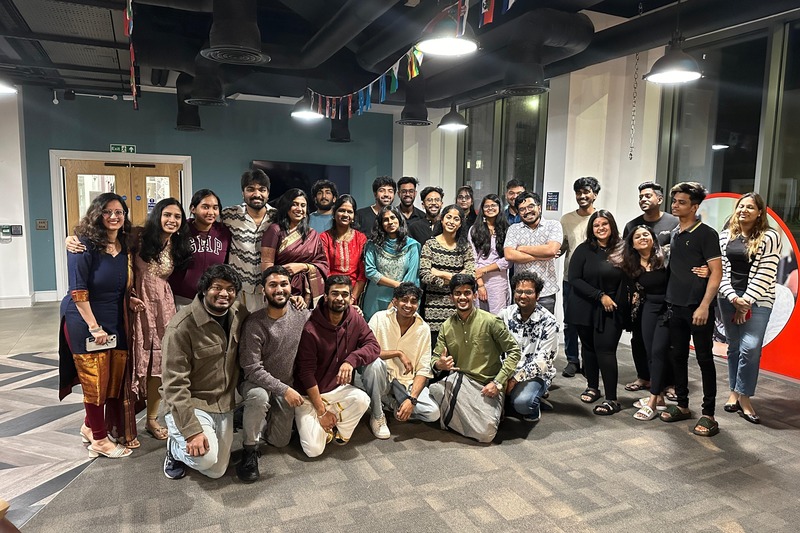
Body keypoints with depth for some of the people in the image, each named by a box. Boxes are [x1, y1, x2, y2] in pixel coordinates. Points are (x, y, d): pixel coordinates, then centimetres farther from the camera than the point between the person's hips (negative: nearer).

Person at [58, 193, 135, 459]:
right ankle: (99, 440, 18)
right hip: (85, 322, -6)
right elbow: (78, 291, -16)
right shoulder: (84, 246, -14)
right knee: (96, 381, 3)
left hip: (114, 322, 6)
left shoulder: (124, 246, 4)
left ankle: (90, 427, 31)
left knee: (115, 379, 10)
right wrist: (94, 327, -16)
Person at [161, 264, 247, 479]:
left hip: (224, 404, 6)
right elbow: (174, 384, -23)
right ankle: (175, 447, 7)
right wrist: (192, 430, -29)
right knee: (205, 457, -28)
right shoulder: (182, 326, -23)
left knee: (216, 471, 9)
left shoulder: (239, 312, -5)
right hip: (191, 403, -5)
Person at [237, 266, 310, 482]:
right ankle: (250, 450, -14)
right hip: (257, 382, -4)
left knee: (280, 441, 9)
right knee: (259, 397, -39)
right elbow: (253, 369, -24)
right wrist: (284, 389, -29)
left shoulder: (302, 315, -11)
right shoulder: (254, 324, -22)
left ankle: (266, 417, 40)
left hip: (288, 386, 4)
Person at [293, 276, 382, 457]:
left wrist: (351, 360, -33)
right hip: (310, 393, -4)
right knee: (314, 449, -18)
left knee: (362, 399, -29)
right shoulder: (311, 329, -21)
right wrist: (321, 411, -16)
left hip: (338, 388, 4)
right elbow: (307, 374, -18)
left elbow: (373, 346, -12)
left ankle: (341, 432, 1)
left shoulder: (354, 319, -6)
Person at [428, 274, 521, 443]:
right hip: (459, 379, 3)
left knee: (485, 433, -22)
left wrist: (498, 383, -13)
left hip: (487, 385, -2)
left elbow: (514, 351, -5)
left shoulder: (490, 321, -8)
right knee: (435, 389, -31)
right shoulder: (446, 326, 5)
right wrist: (439, 364, -19)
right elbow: (435, 358, 7)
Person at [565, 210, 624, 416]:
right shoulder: (584, 250, -4)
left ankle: (612, 399, 1)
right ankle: (592, 387, 30)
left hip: (610, 310, -1)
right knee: (589, 347, 12)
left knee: (605, 350, -7)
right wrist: (600, 295, -14)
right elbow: (575, 278, -9)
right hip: (584, 307, 1)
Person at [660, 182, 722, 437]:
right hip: (675, 306, 6)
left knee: (704, 359, 1)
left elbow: (716, 271, -11)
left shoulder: (706, 234, -6)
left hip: (698, 308, -6)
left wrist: (704, 306, -19)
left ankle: (708, 415, 9)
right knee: (678, 357, 11)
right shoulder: (673, 234, 12)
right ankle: (682, 406, 24)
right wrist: (668, 299, 10)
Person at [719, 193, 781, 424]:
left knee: (750, 347, -11)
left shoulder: (769, 237, -4)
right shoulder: (725, 236, 7)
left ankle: (744, 397, 1)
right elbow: (721, 269, 4)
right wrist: (732, 297, -9)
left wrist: (746, 302, -12)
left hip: (757, 300, -3)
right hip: (729, 298, 4)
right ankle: (734, 392, 18)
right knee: (734, 346, 8)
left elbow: (765, 274, -10)